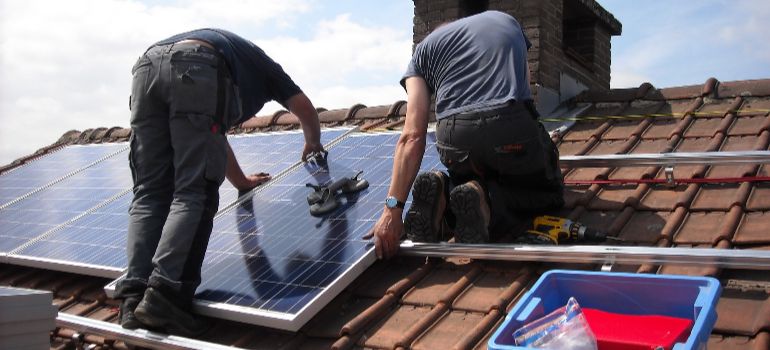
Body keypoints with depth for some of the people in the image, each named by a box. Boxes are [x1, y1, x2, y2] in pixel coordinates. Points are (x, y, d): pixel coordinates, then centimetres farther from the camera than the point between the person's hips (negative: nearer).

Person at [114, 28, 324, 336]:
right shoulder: (261, 64, 37)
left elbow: (212, 135, 53)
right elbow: (305, 108, 38)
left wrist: (241, 181, 64)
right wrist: (313, 143, 59)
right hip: (197, 70, -5)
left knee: (149, 194, 4)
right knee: (193, 194, -7)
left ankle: (134, 298, -9)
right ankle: (163, 294, -21)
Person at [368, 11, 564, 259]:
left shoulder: (424, 49, 21)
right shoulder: (506, 20, 30)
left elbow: (412, 137, 6)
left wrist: (393, 208, 1)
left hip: (454, 140, 2)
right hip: (513, 127, -1)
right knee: (549, 192, 25)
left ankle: (443, 191, -2)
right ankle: (486, 201, -5)